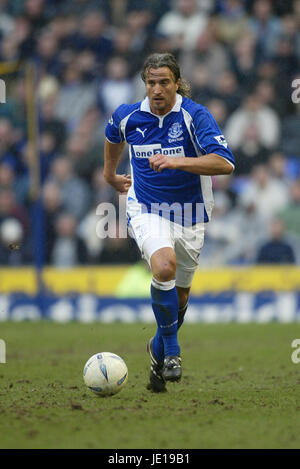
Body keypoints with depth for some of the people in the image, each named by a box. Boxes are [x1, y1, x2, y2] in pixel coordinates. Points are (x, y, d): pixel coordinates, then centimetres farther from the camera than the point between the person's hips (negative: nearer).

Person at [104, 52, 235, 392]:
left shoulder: (196, 116, -16)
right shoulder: (127, 116, -5)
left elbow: (224, 163, -28)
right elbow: (113, 135, 21)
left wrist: (176, 161, -37)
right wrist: (110, 173, 32)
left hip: (189, 216, 0)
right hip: (146, 209, 0)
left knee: (180, 294, 12)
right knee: (165, 266, -29)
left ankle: (159, 349, 40)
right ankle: (172, 349, -16)